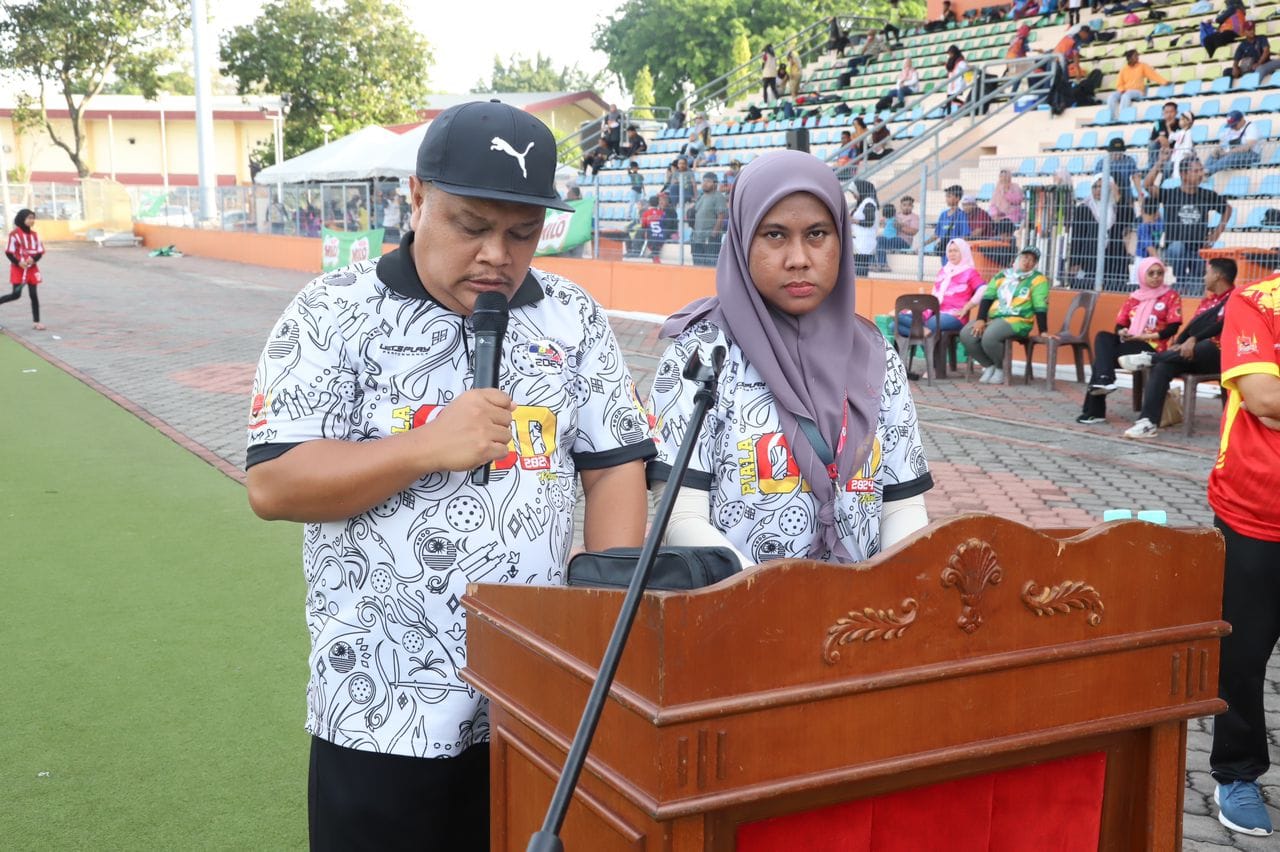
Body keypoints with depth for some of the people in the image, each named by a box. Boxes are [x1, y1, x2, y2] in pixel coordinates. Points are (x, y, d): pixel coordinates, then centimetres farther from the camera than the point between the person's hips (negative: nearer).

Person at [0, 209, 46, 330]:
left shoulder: (34, 234, 6)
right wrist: (19, 263, -21)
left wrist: (33, 259, -14)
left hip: (32, 268, 5)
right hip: (18, 268, -5)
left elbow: (40, 252, 6)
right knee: (16, 294, -8)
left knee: (34, 295, 2)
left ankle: (36, 321, 5)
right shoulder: (15, 234, -10)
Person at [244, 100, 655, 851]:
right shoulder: (334, 313, -5)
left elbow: (616, 472, 5)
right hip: (382, 708, -3)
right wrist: (429, 446, -18)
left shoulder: (574, 318, 5)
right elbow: (273, 486, -10)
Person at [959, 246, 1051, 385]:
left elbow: (1040, 306, -6)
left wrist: (1043, 331, -12)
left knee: (989, 338, -33)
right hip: (993, 318, 6)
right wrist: (981, 319, -6)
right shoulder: (1002, 275, 13)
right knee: (966, 335, -18)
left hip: (1017, 321, -6)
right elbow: (987, 297, 8)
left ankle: (1001, 368, -5)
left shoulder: (1037, 279, 0)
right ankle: (989, 366, 3)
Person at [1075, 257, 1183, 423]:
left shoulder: (1171, 296, 2)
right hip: (1128, 343, 5)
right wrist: (1122, 333, -12)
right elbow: (1120, 324, 13)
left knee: (1103, 355, -25)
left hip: (1151, 347, -5)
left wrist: (1145, 336, -16)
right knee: (1102, 337, -24)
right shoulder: (1134, 297, 15)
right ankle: (1103, 380, -35)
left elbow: (1173, 328, -7)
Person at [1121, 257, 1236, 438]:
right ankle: (1149, 422, -28)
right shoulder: (1208, 299, 20)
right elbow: (1193, 325, 13)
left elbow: (1223, 325, -20)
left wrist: (1194, 339, -27)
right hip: (1195, 356, 7)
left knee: (1204, 346, -40)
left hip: (1218, 356, -7)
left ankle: (1150, 357, -22)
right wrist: (1177, 345, -4)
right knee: (1161, 367, -18)